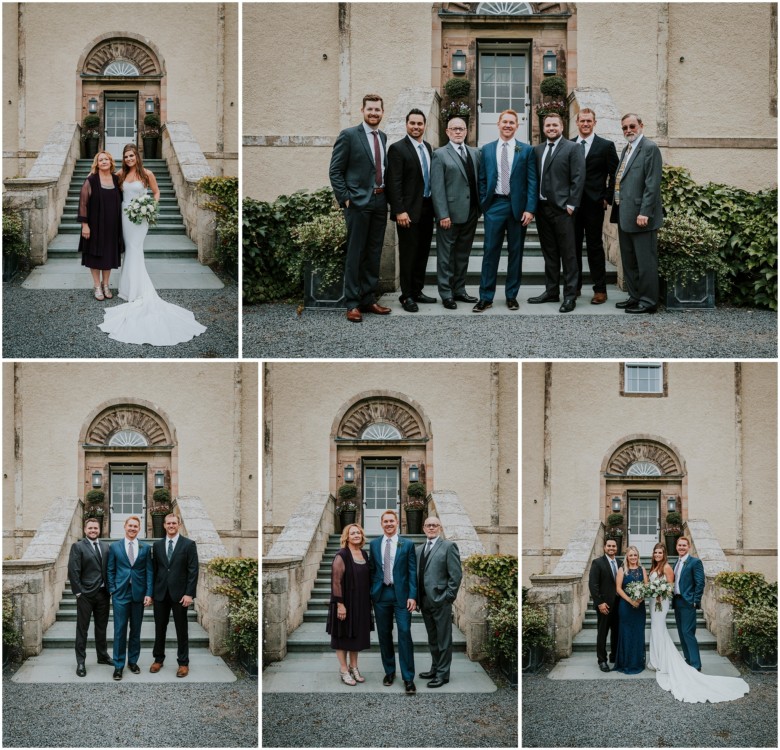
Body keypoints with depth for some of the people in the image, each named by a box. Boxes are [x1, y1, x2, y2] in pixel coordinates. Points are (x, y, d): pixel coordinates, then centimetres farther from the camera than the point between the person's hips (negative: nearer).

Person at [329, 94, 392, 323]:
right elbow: (335, 171, -6)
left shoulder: (383, 137, 13)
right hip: (358, 202, -6)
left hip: (380, 201, 6)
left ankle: (368, 299, 17)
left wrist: (387, 194, 9)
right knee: (355, 253, -3)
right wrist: (345, 198, -11)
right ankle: (352, 304, 2)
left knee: (374, 253, 9)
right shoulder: (349, 136, -5)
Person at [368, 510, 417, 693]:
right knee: (384, 635, 8)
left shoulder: (407, 544, 1)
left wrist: (412, 596, -8)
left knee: (404, 634, -7)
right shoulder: (374, 544, 9)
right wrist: (371, 592, 4)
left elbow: (412, 572, -1)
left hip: (401, 594, -3)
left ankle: (408, 678, -5)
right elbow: (371, 569, 12)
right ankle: (389, 671, 21)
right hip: (381, 594, 3)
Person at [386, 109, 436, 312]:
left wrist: (435, 206, 11)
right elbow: (393, 183, -14)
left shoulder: (428, 148, 12)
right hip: (409, 211, -7)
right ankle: (407, 296, 6)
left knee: (423, 253, 12)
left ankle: (417, 291, 21)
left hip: (427, 209, 7)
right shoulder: (398, 149, -10)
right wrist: (399, 211, -19)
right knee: (408, 254, -1)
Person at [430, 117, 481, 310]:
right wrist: (443, 214, -15)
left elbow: (478, 180, 12)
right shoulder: (440, 154, -3)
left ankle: (459, 290, 20)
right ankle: (446, 294, 6)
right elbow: (437, 187, -8)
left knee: (463, 254, 12)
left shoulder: (474, 153, 12)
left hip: (470, 213, 5)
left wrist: (480, 207, 3)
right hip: (451, 213, -5)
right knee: (446, 255, 2)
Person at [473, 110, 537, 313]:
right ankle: (486, 297, 1)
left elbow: (532, 181, 0)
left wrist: (530, 209, -8)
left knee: (515, 253, 6)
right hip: (494, 205, 0)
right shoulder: (487, 149, 8)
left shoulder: (526, 150, 4)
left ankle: (512, 296, 13)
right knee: (490, 251, -2)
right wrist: (483, 204, 1)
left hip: (518, 206, 0)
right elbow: (482, 180, 10)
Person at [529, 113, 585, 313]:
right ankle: (551, 291, 20)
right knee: (549, 253, 13)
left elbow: (578, 178, -8)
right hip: (542, 207, 6)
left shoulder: (573, 148, -3)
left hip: (562, 208, -6)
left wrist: (571, 204, -13)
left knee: (568, 253, -2)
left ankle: (570, 296, 0)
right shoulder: (537, 150, 13)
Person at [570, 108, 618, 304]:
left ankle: (600, 290, 3)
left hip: (594, 203, -3)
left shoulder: (606, 146, 1)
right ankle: (575, 286, 15)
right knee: (573, 246, 7)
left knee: (595, 246, -1)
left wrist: (607, 199, -5)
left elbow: (613, 175, 1)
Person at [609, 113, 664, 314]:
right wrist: (615, 205, 13)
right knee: (629, 260, 15)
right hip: (624, 214, 9)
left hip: (640, 215, -9)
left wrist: (644, 213, -21)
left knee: (645, 260, -4)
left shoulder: (650, 149, -10)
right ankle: (634, 297, 24)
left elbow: (652, 184, -17)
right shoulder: (626, 150, 17)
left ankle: (648, 301, 1)